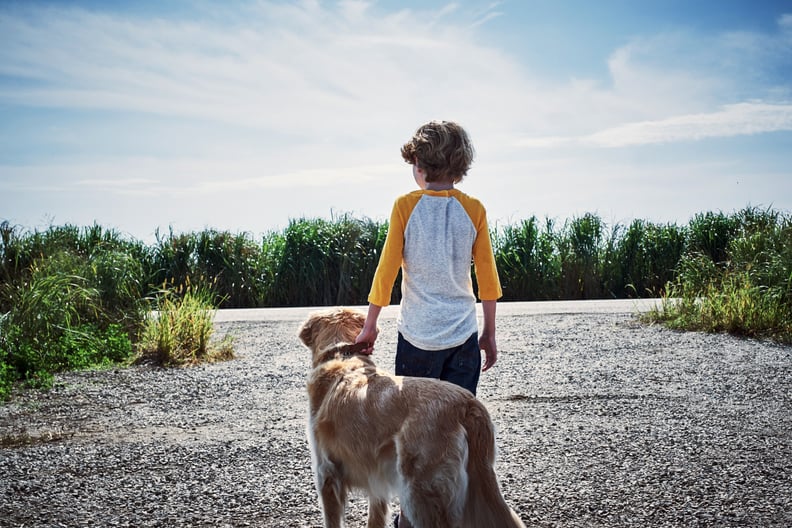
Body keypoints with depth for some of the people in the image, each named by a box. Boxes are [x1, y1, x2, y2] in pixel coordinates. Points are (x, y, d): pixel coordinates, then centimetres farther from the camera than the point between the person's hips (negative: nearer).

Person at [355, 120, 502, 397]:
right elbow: (487, 277, 2)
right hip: (463, 335, 2)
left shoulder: (405, 206, -7)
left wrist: (369, 327, 6)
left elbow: (386, 271, -5)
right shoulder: (474, 209, -1)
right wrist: (489, 333, 13)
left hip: (418, 334, -2)